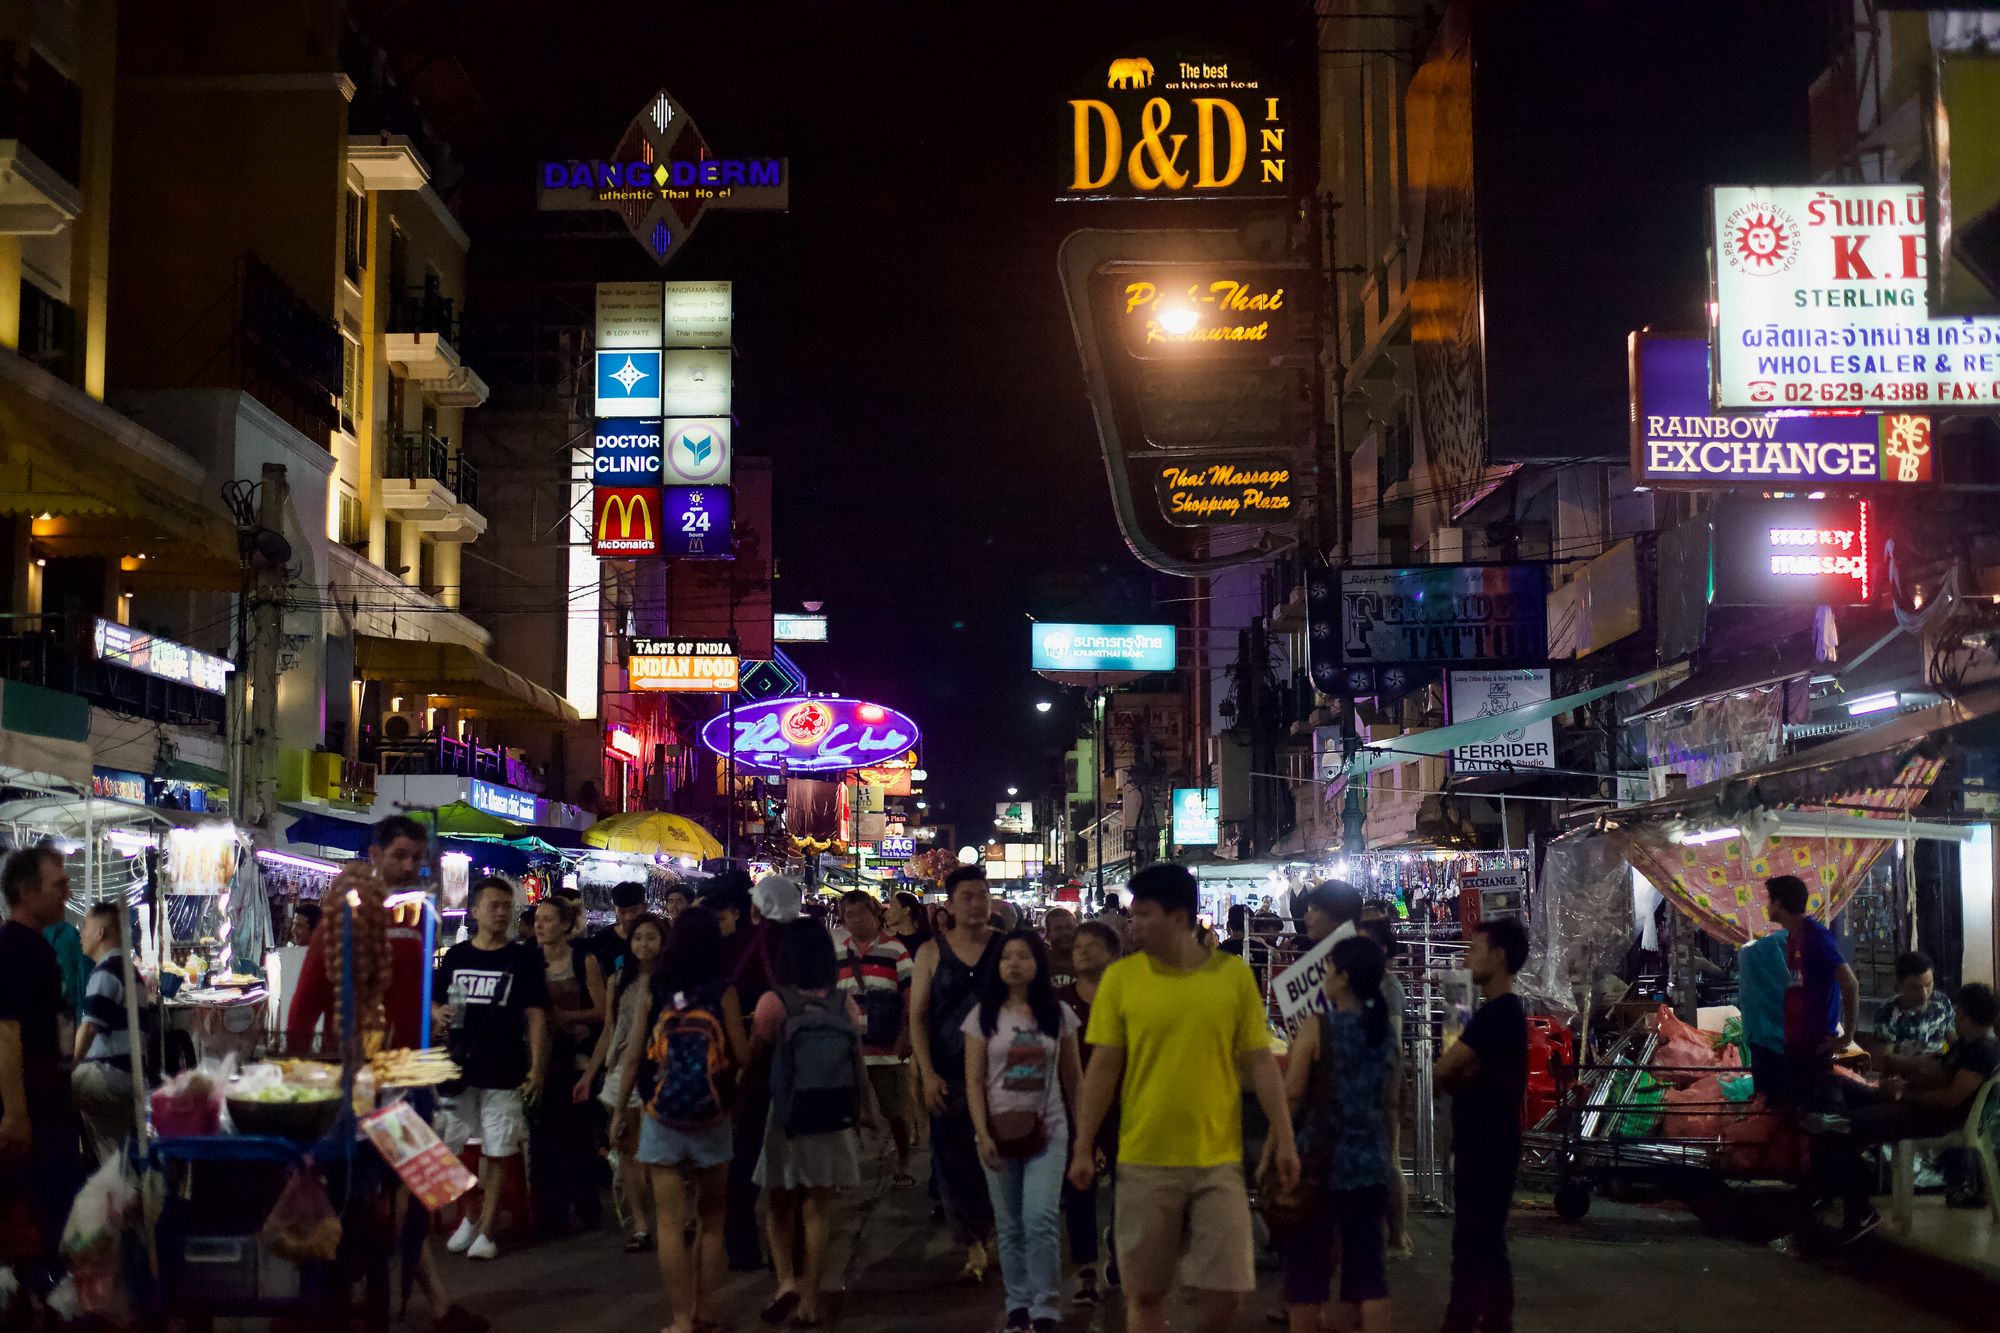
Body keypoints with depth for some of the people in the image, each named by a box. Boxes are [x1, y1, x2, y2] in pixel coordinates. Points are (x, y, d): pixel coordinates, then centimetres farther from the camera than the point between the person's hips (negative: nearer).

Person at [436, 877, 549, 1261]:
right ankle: (471, 1216, 25)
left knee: (498, 1153, -1)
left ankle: (486, 1230, 7)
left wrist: (537, 1066, -10)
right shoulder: (456, 956, 9)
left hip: (504, 1073, -3)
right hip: (458, 1069, 3)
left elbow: (536, 1015, -3)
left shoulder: (524, 958, 0)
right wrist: (439, 1014, -8)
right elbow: (434, 1003, 16)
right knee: (451, 1150, 6)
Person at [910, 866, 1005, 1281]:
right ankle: (974, 1247, 11)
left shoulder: (1005, 946, 3)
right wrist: (927, 1074, -6)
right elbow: (917, 1016, 3)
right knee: (954, 1162, 1)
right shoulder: (932, 952, 4)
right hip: (948, 1074, 1)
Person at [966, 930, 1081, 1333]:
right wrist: (983, 1135, -11)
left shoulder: (1058, 1013, 3)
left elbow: (1072, 1077, 7)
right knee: (1010, 1225, 6)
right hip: (1000, 1130, 1)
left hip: (1047, 1130, -1)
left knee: (1041, 1219, -13)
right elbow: (974, 1081, -2)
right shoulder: (984, 1016, 0)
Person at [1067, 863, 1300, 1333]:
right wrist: (1083, 1148, 0)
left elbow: (1261, 1063, 3)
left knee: (1225, 1294, -1)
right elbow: (1103, 1068, 2)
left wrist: (1285, 1140, -1)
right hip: (1144, 1161, 0)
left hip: (1219, 1161, 0)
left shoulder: (1234, 974, -1)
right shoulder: (1120, 977, -1)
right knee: (1145, 1292, 5)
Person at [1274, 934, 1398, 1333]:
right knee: (1368, 1268, 7)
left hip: (1321, 1161, -4)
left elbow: (1292, 1095, -11)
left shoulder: (1317, 1026, -10)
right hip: (1370, 1164, 5)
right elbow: (1390, 1104, 11)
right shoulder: (1386, 1030, 5)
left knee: (1307, 1266, 6)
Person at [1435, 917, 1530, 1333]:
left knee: (1471, 1244, -9)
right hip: (1488, 1143, 10)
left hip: (1486, 1146, -10)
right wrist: (1462, 1076, -4)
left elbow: (1445, 1070, -20)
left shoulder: (1497, 1012, -17)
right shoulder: (1505, 1010, 15)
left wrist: (1458, 1078, 0)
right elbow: (1464, 1072, 16)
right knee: (1486, 1241, 13)